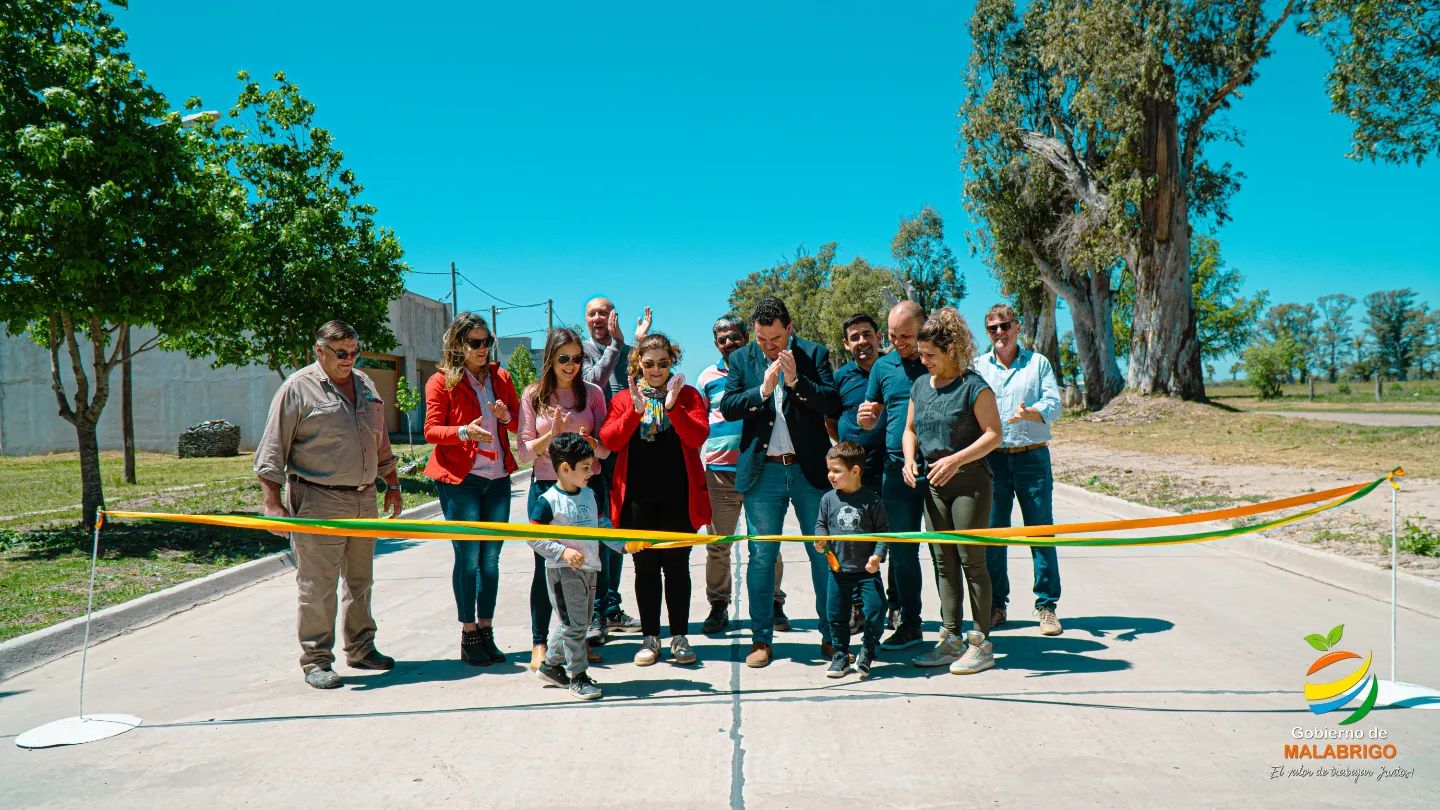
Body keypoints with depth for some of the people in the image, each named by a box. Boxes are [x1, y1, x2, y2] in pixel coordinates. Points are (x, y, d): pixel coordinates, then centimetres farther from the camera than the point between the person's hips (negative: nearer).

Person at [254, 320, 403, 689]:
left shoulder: (364, 383, 14)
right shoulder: (297, 388, -6)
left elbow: (381, 441, 23)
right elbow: (272, 451, -8)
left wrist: (392, 485, 22)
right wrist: (273, 504, -13)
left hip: (365, 498, 7)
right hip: (318, 501, -6)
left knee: (360, 580, 15)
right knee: (318, 586, -3)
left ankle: (361, 648, 27)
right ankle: (315, 661, 7)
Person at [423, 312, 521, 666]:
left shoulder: (500, 377, 12)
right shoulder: (441, 381, -1)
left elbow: (520, 424, 15)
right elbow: (431, 431, -4)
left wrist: (506, 415, -6)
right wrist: (464, 431, -21)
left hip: (497, 479, 4)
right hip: (459, 479, -4)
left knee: (491, 558, 6)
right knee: (468, 557, -3)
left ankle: (486, 631, 15)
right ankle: (468, 635, 7)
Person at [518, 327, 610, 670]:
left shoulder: (592, 393, 4)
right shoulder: (533, 394, 2)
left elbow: (606, 449, 2)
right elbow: (525, 451, -1)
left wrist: (587, 442, -19)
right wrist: (552, 434, -17)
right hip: (546, 486, -1)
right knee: (545, 565, 2)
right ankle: (539, 644, 11)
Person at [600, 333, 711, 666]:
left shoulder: (688, 395, 7)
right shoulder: (624, 398, 9)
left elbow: (698, 436, -8)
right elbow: (609, 440, -4)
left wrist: (673, 407, -20)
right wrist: (635, 411, -16)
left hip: (679, 497, -1)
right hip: (638, 497, 1)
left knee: (677, 565, 4)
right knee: (645, 567, 6)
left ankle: (680, 636, 13)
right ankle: (650, 637, 15)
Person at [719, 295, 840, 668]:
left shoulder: (815, 354, 2)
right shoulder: (741, 359, 7)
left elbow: (832, 403, -7)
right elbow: (727, 407, -3)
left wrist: (796, 381, -19)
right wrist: (762, 390, -17)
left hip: (810, 469, -1)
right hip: (763, 470, 1)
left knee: (823, 553, 4)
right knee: (761, 556, 5)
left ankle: (831, 636, 15)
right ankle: (761, 639, 15)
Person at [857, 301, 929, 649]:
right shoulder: (883, 366, 8)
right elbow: (871, 419, 15)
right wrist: (864, 419, -9)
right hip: (897, 467, 3)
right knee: (902, 549, 7)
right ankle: (908, 623, 17)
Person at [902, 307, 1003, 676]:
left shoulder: (974, 386, -10)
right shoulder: (920, 386, 11)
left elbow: (994, 435, -13)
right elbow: (910, 429, 19)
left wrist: (956, 459, -23)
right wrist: (910, 461, 0)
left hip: (969, 480, -7)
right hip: (933, 483, 7)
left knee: (971, 559, -3)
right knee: (943, 561, 10)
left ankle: (981, 643, 6)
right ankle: (951, 639, 19)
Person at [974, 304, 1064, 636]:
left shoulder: (1038, 363, 9)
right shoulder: (978, 366, 11)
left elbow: (1054, 405, -1)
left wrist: (1031, 413, -22)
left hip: (1032, 457, -1)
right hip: (991, 458, 1)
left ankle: (1046, 605, 9)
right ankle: (996, 604, 15)